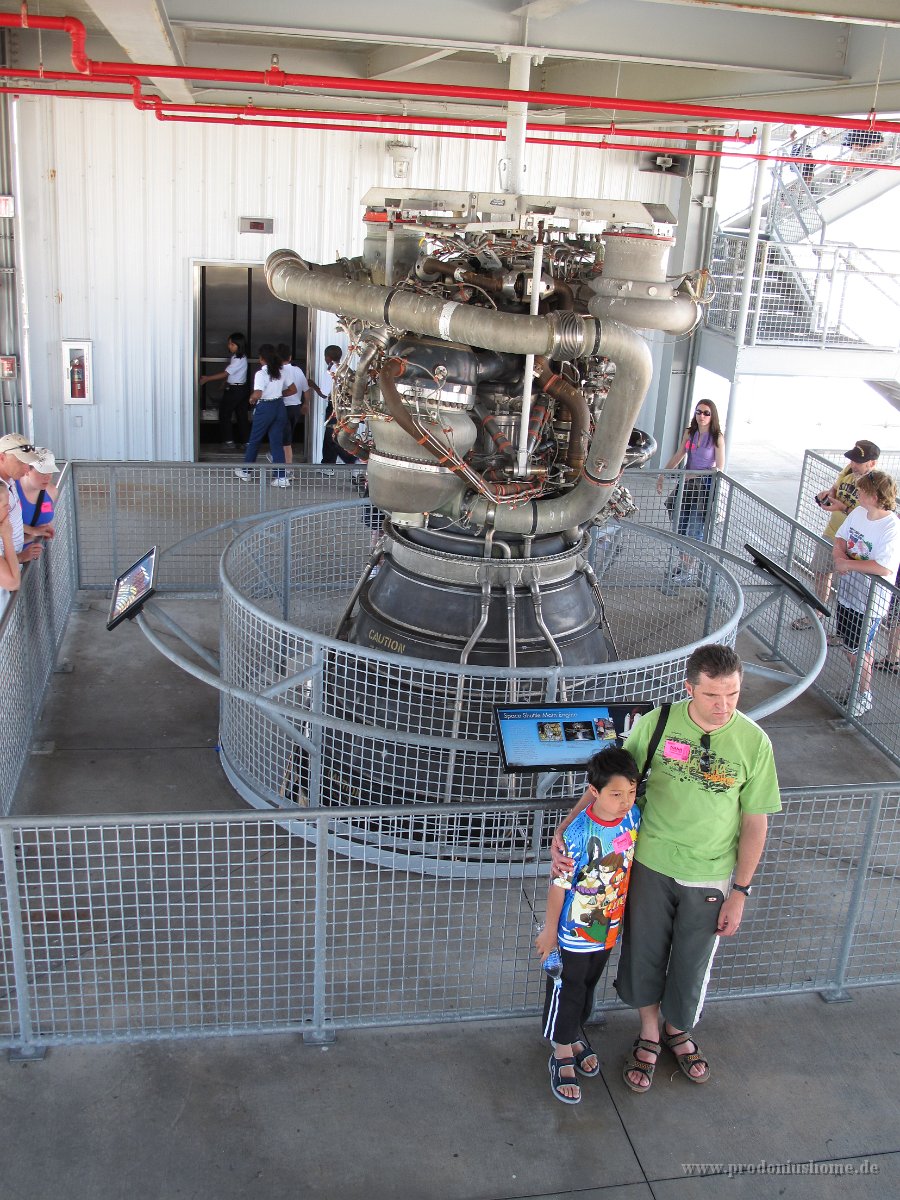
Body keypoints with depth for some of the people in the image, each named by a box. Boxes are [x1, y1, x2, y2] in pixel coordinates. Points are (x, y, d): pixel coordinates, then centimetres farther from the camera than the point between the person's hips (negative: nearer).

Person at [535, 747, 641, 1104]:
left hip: (607, 928, 6)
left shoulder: (633, 817, -12)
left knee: (587, 988, 26)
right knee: (566, 993, 13)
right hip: (573, 932, -5)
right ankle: (562, 1055, 34)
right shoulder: (580, 833, -30)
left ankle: (575, 1035, 49)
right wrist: (549, 931, -10)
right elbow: (559, 885, -19)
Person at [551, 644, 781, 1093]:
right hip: (651, 864, 1)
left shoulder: (754, 743, -16)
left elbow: (754, 824, -7)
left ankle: (677, 1029, 48)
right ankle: (649, 1034, 44)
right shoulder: (657, 723, -15)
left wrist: (740, 892, -5)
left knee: (691, 964, 17)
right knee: (644, 954, 16)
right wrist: (565, 828, -16)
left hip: (709, 878, 0)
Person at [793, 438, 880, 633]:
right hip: (830, 533, 8)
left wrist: (843, 508, -30)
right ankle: (817, 615, 45)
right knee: (821, 574, 22)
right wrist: (827, 494, -8)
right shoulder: (849, 470, -3)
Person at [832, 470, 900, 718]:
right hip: (847, 591, 7)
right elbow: (840, 537, 10)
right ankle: (858, 687, 39)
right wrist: (839, 555, -12)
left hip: (869, 600, -7)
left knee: (859, 650, 6)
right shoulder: (858, 512, -2)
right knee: (848, 646, 19)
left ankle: (865, 696, 25)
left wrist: (849, 564, -24)